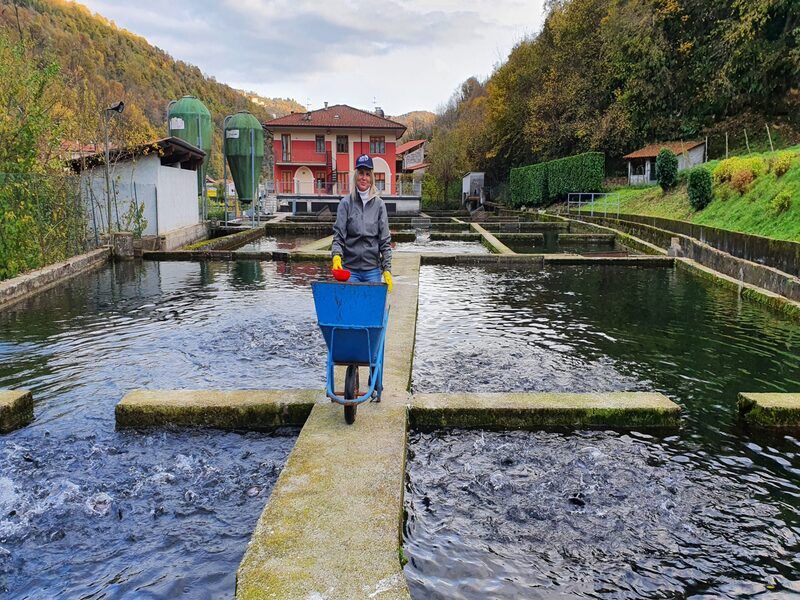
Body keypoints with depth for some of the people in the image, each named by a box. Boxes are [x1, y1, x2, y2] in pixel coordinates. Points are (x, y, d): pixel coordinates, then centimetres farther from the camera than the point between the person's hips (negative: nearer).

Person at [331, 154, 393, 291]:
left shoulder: (379, 204, 3)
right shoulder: (346, 203, 1)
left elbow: (385, 240, 2)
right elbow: (338, 235, -3)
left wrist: (387, 269, -5)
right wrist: (336, 255, -22)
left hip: (373, 269, 1)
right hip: (350, 268, -1)